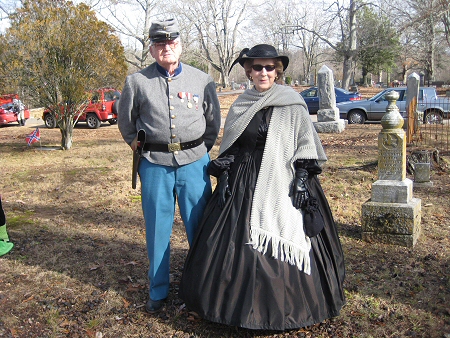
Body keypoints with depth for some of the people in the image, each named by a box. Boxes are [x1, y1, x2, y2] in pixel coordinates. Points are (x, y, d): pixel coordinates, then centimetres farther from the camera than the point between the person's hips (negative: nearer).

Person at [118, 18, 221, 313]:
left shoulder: (202, 80, 4)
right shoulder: (137, 82, 2)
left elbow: (213, 121, 15)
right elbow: (126, 121, 16)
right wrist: (139, 146, 11)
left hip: (194, 162, 1)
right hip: (155, 164, 0)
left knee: (199, 226, 6)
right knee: (157, 229, 7)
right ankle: (158, 291, 23)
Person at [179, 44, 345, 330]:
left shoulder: (293, 104, -1)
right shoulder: (241, 105, 9)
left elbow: (306, 144, -2)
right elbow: (229, 149, 12)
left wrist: (302, 179, -10)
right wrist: (223, 178, 4)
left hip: (283, 183, -3)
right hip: (244, 184, 4)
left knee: (283, 243, -3)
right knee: (237, 241, 3)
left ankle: (286, 307, 17)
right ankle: (243, 304, 21)